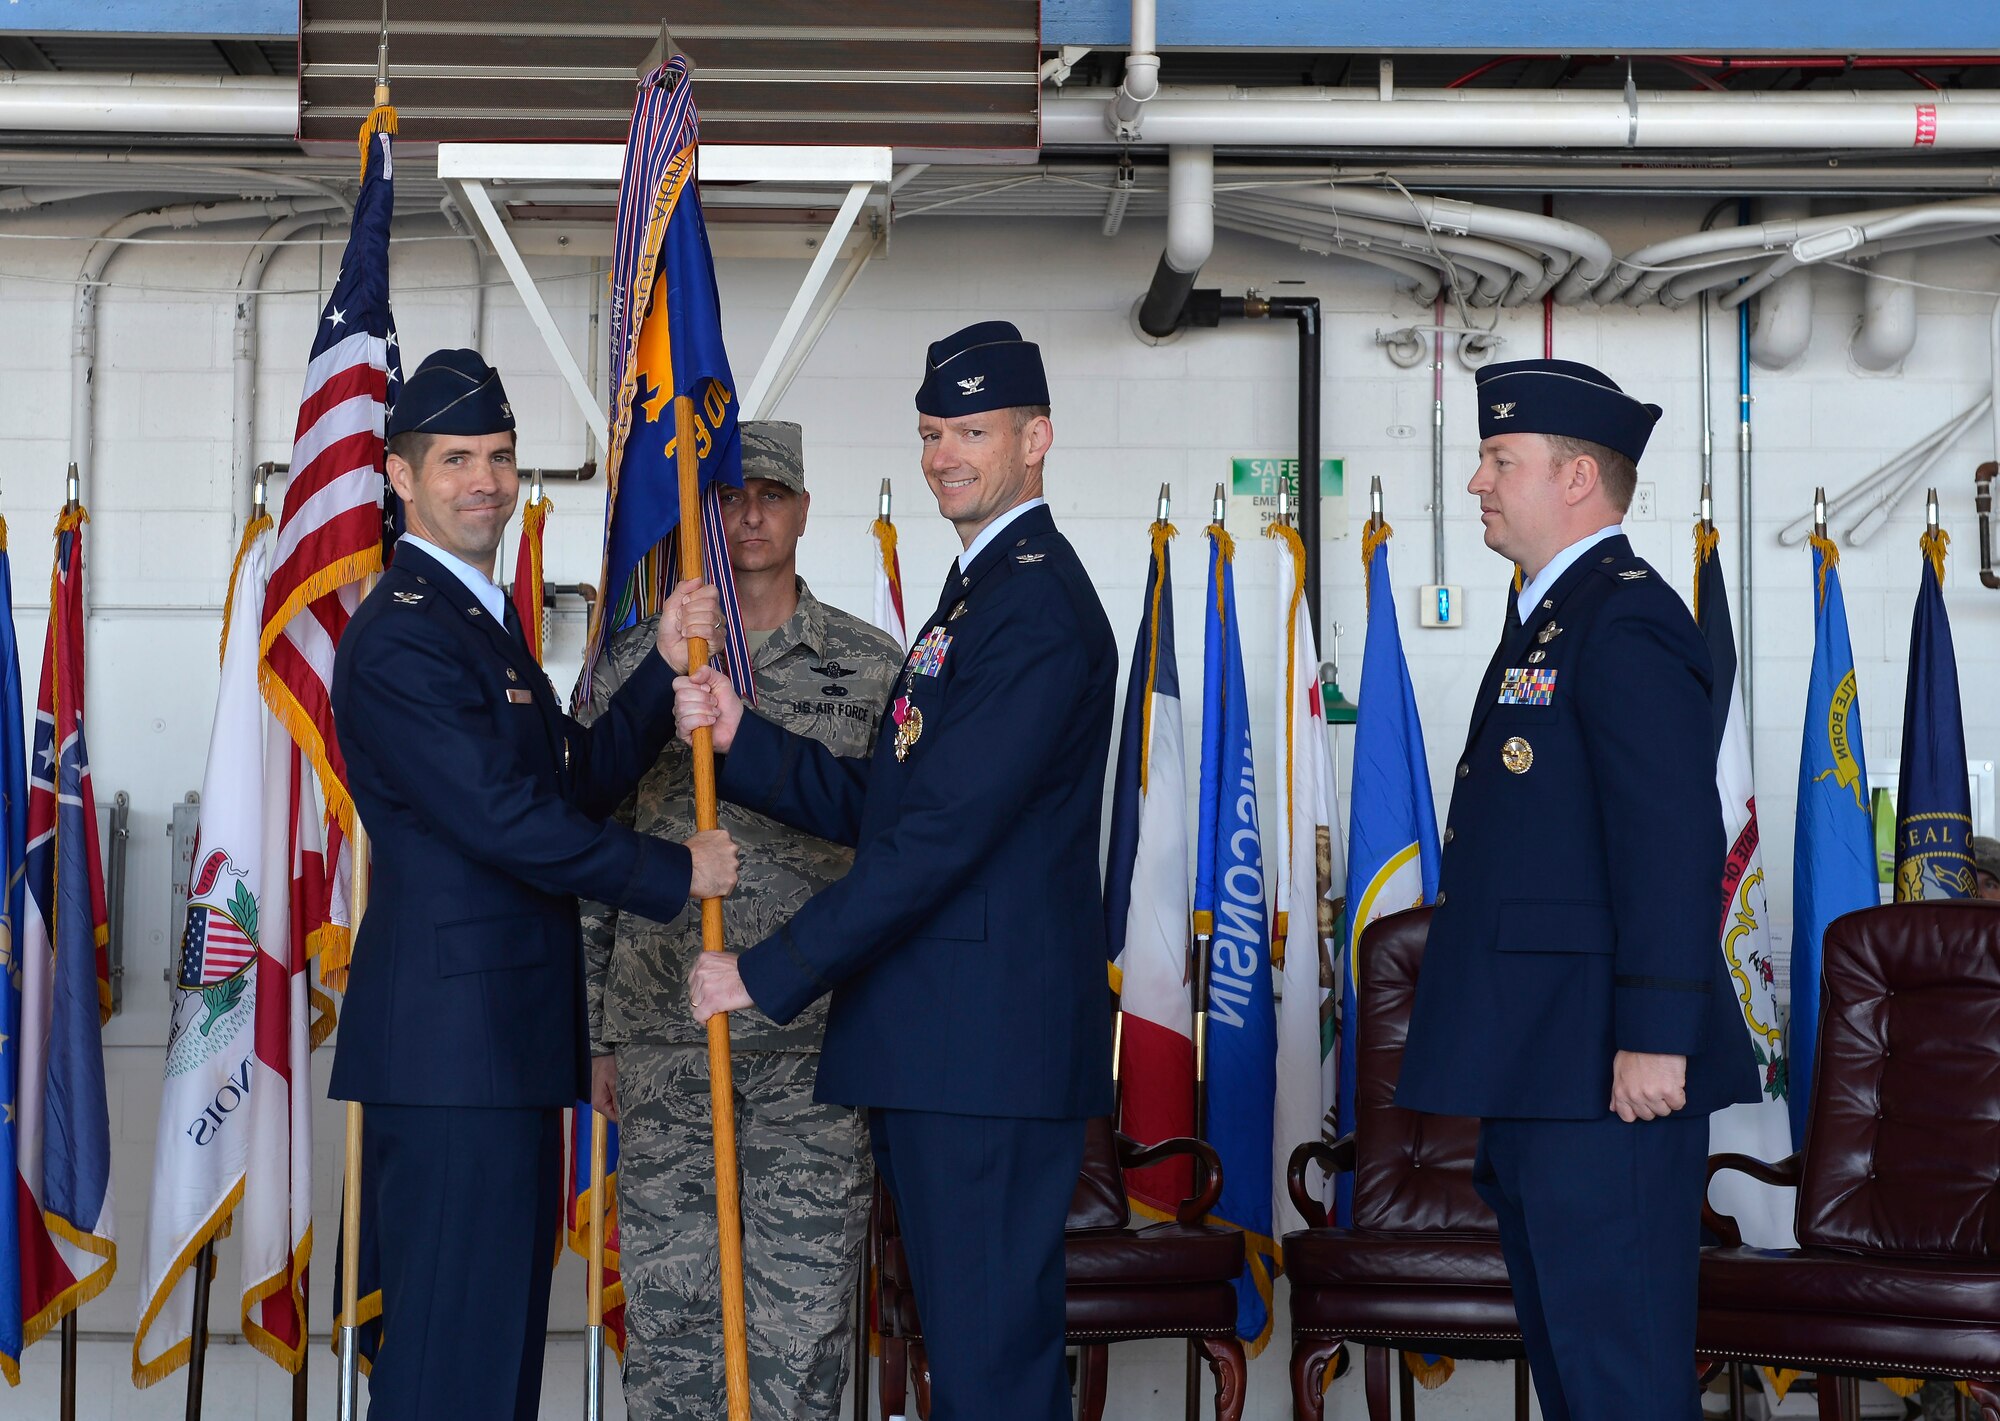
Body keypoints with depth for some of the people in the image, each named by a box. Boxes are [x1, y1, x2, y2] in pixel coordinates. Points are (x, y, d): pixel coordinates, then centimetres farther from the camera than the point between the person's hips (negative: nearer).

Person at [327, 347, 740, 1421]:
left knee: (502, 1328, 14)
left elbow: (579, 780, 15)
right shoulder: (399, 638, -14)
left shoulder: (482, 618, 19)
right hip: (451, 1044, -10)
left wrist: (665, 667, 4)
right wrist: (675, 874, -9)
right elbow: (507, 820, -19)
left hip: (506, 1039, 10)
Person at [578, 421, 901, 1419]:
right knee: (668, 1305, 4)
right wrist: (597, 1035, 7)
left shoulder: (875, 668, 4)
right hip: (665, 1043, 1)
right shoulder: (633, 666, 6)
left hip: (820, 1038, -1)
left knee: (803, 1311, 2)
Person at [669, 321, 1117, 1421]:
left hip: (985, 1041, -11)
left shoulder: (1038, 605, -14)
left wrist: (770, 973, -17)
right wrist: (737, 737, 1)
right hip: (941, 1041, 11)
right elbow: (874, 808, 17)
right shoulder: (977, 593, 21)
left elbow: (940, 833, -20)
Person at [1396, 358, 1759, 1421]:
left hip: (1604, 1074, -11)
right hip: (1541, 1074, 11)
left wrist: (1654, 1039, -26)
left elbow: (1673, 843, -22)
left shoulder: (1624, 619, -13)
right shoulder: (1548, 620, 19)